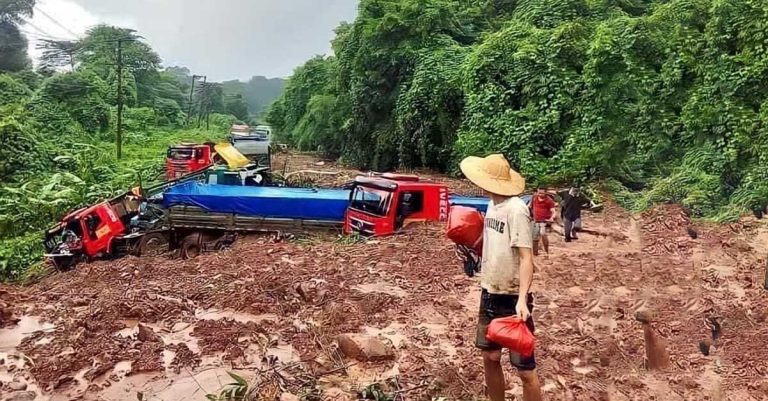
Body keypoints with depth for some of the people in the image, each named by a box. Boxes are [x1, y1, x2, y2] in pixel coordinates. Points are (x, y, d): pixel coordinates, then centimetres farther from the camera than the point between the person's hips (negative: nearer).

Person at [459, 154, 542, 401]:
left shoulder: (516, 209, -19)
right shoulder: (492, 205, 6)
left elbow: (526, 257, -22)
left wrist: (522, 299, -31)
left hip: (512, 299, -8)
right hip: (489, 294, 8)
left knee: (524, 369, 1)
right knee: (490, 358, 17)